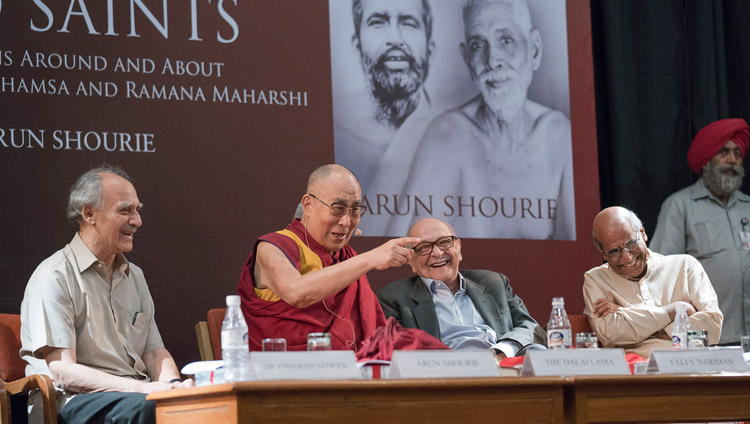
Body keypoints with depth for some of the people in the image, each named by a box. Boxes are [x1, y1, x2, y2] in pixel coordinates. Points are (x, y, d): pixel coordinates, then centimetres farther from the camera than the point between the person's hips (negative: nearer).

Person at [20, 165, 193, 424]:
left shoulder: (134, 276, 21)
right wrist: (141, 388, -22)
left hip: (135, 393, 6)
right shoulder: (54, 277, -5)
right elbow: (63, 371, -13)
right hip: (73, 400, -6)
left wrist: (174, 384, -7)